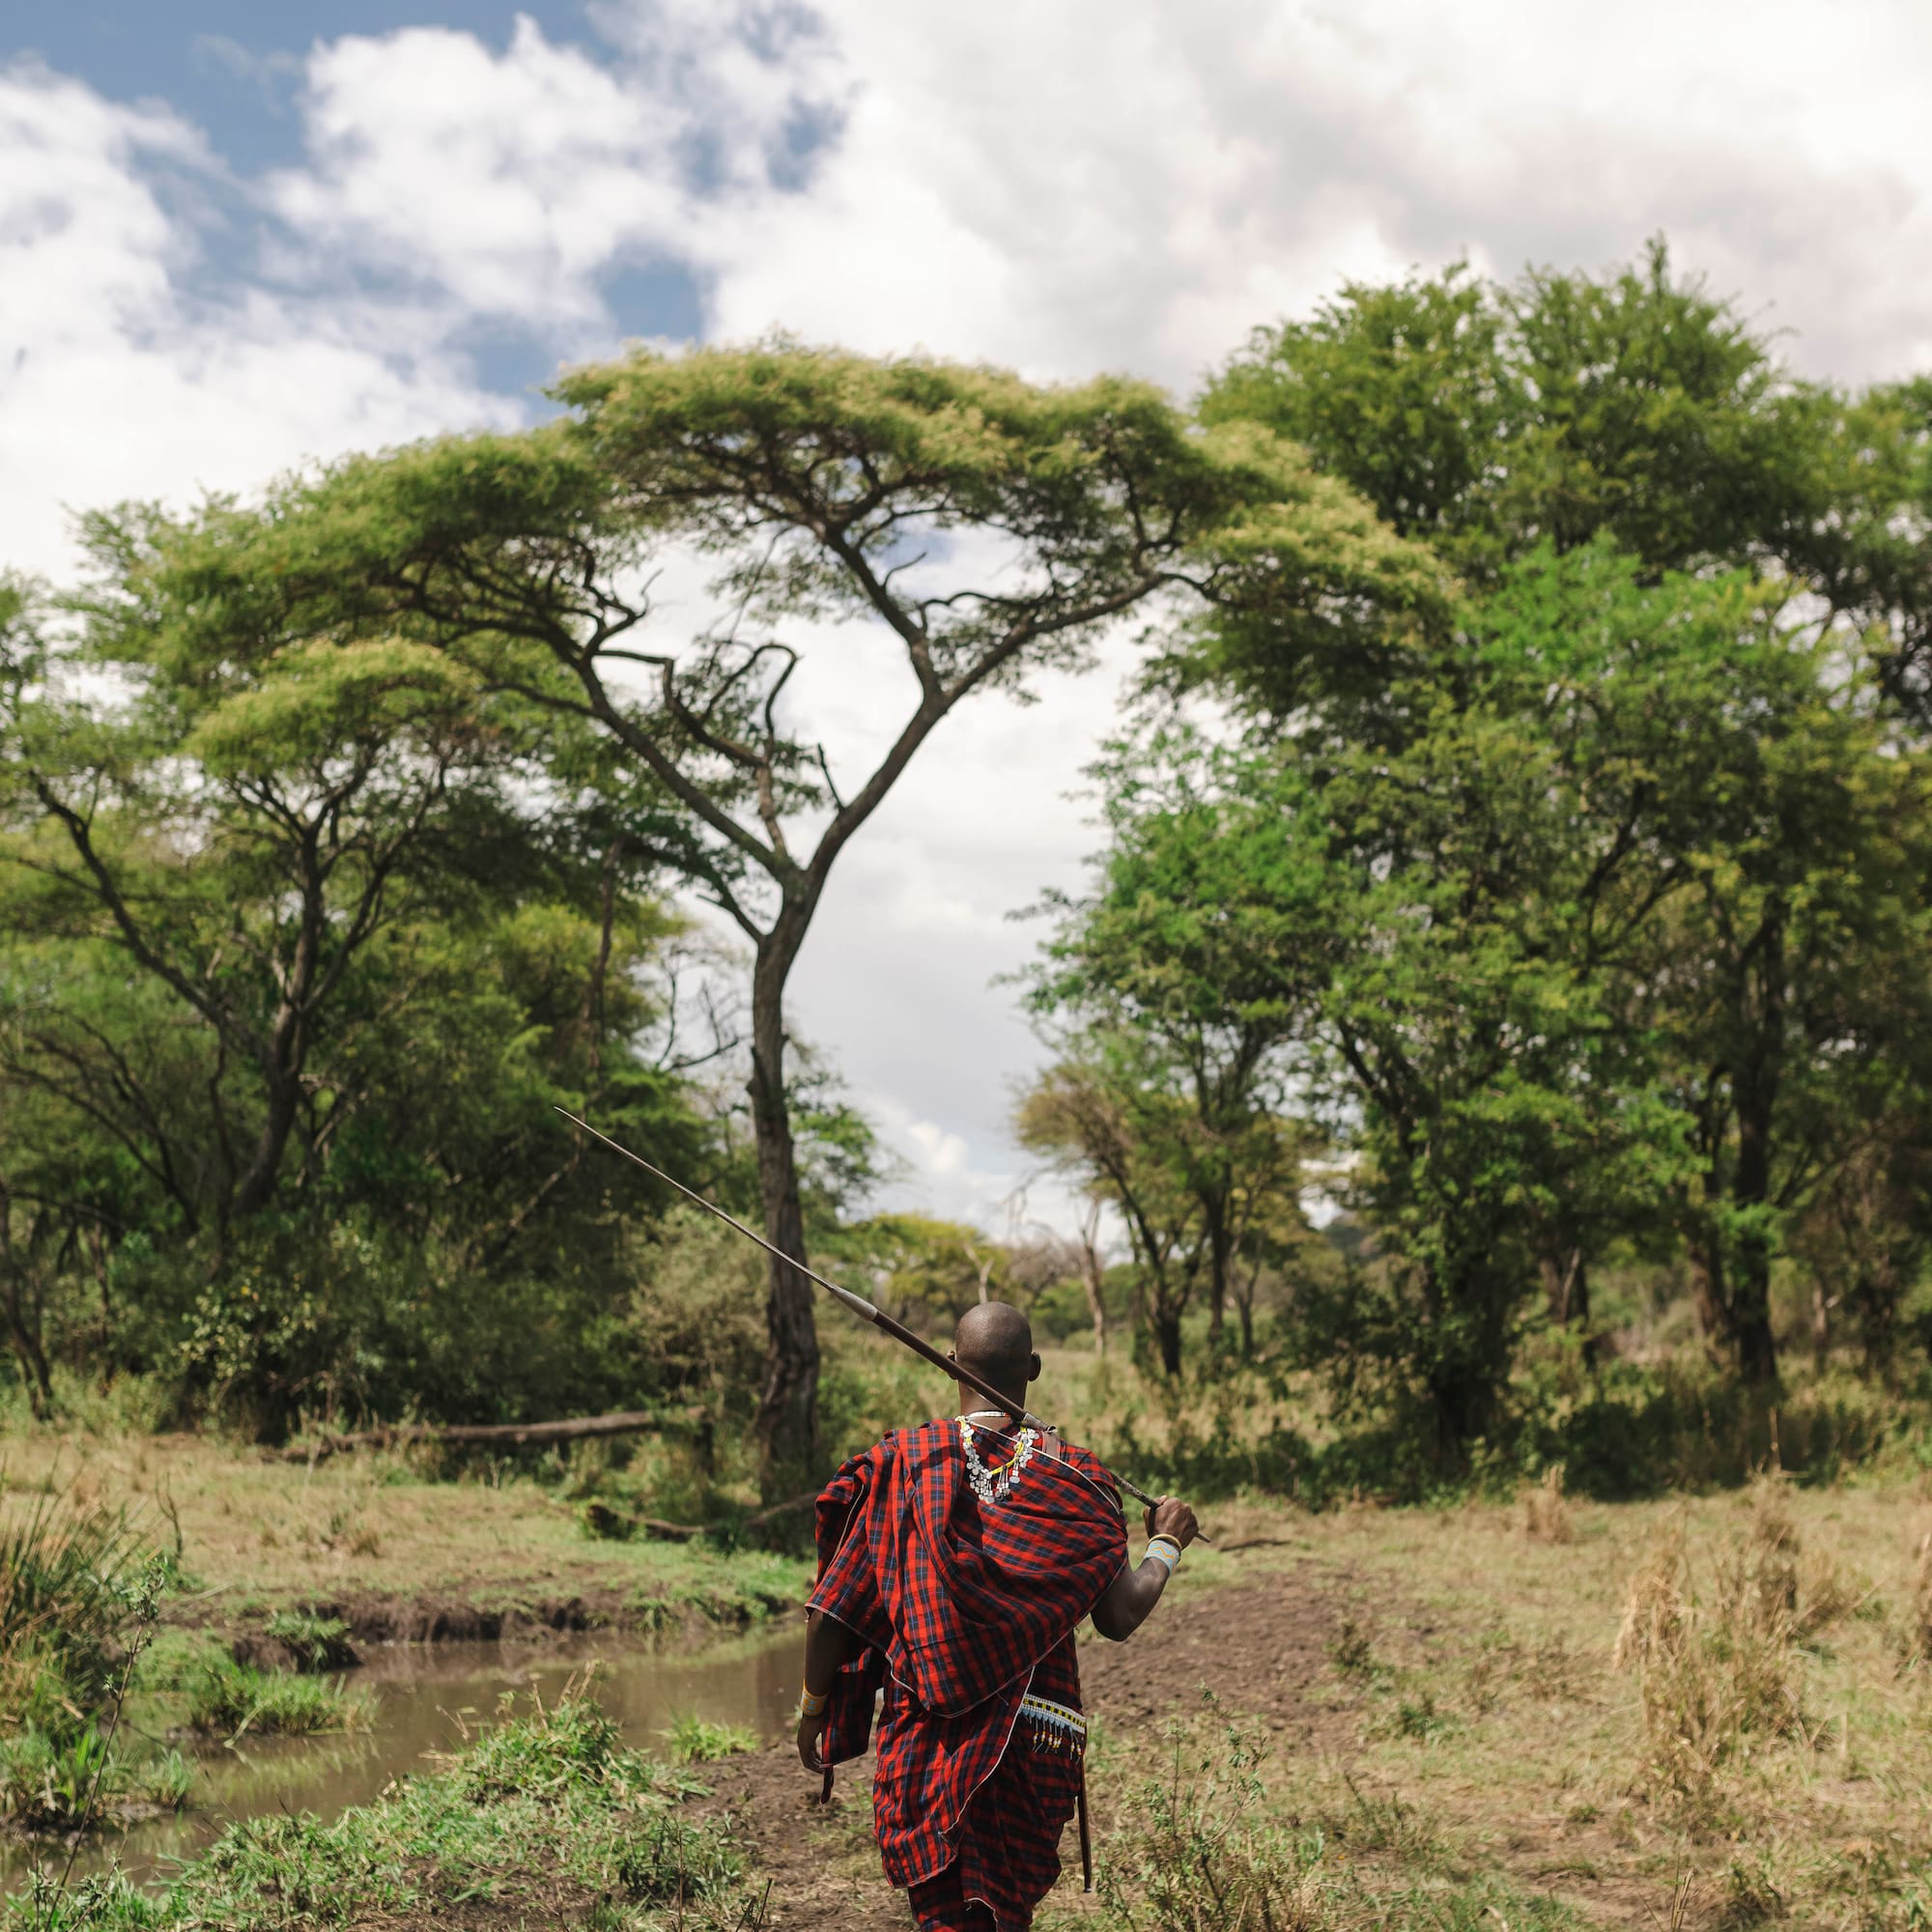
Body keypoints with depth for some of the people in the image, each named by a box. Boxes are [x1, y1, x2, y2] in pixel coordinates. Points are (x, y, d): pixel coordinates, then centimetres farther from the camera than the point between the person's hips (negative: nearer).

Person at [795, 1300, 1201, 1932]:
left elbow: (831, 1611, -4)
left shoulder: (897, 1464, -4)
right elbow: (1120, 1616, -11)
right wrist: (1167, 1543, 8)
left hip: (922, 1739, 0)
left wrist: (814, 1708, 11)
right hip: (1036, 1739, 1)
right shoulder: (1069, 1478, -5)